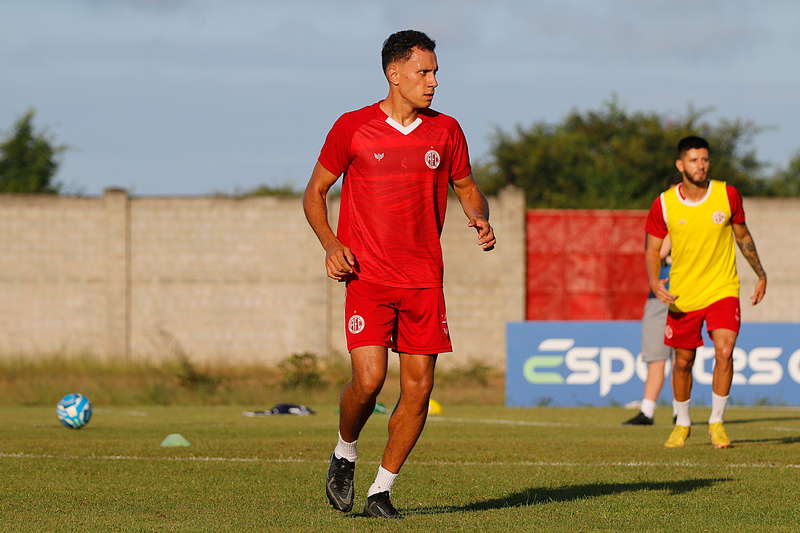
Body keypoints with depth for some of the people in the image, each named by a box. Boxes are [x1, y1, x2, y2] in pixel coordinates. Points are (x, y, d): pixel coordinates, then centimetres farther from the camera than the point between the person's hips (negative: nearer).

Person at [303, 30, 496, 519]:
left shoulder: (445, 131, 6)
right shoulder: (353, 128, -2)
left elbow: (467, 189, 20)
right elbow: (315, 192, 7)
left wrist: (480, 218, -3)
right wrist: (330, 244, -9)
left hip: (424, 278, 3)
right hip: (368, 277, -3)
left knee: (419, 388, -1)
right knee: (369, 380, -16)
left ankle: (382, 491, 12)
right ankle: (345, 455, 14)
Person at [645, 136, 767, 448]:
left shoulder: (728, 195, -5)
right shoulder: (663, 205, -7)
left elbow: (743, 236, 11)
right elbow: (652, 250, 2)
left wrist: (761, 274, 14)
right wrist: (655, 282, -16)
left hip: (722, 290, -1)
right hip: (682, 297, 1)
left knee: (724, 352, -18)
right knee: (683, 361, 8)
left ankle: (717, 422, -1)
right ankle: (682, 424, 30)